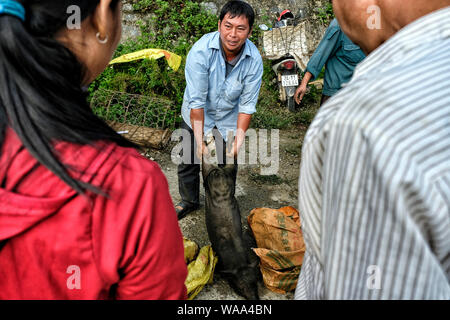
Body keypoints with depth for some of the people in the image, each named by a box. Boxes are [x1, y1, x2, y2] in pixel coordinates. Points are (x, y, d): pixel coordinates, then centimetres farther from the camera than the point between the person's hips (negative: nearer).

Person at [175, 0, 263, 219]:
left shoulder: (254, 59, -21)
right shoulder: (201, 51, -29)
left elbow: (247, 105, -15)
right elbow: (196, 100, -27)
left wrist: (239, 140, -20)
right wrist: (199, 141, -27)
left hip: (229, 118, 1)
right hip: (196, 116, -1)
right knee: (189, 161, 9)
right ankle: (189, 201, 38)